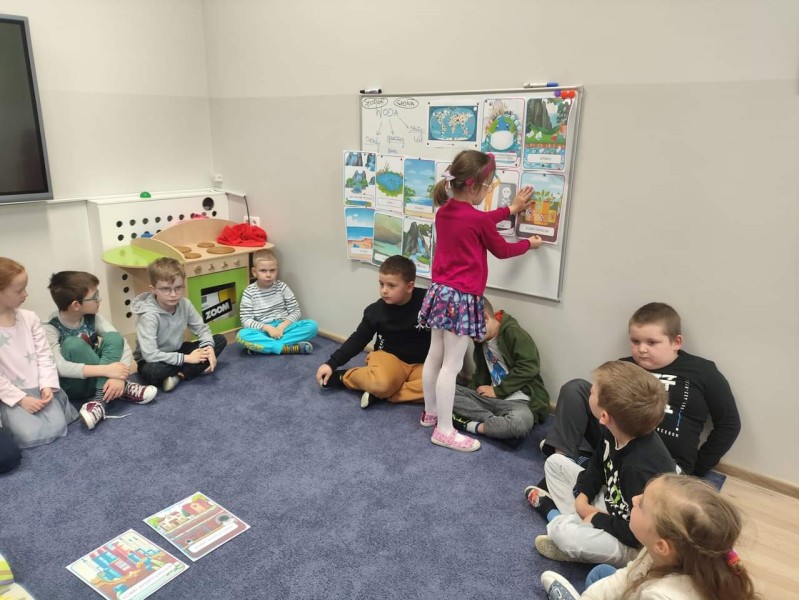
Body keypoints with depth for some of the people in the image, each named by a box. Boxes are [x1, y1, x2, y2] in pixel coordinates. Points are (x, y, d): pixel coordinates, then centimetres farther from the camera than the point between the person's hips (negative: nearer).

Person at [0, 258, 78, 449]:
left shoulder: (29, 317, -1)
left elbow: (44, 355, 2)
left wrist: (47, 386, -10)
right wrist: (21, 398, -15)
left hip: (38, 387, 3)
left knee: (57, 428, -15)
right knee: (31, 436, -18)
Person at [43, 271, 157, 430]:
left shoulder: (92, 318, -8)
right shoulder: (50, 328, -20)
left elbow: (122, 343, -15)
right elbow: (60, 367, -34)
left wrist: (118, 375, -35)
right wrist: (106, 370, -43)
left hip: (95, 379, 4)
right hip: (71, 385, -4)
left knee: (113, 338, -22)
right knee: (73, 344, -32)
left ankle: (100, 401, -31)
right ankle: (122, 389, -24)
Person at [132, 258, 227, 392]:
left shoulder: (185, 304, -11)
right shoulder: (149, 316, -28)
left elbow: (202, 329, -2)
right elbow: (150, 355, -34)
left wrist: (209, 348, -23)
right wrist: (186, 358, -31)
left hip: (177, 352, 7)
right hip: (153, 361, -6)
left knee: (220, 340, -7)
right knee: (152, 371, -42)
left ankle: (179, 375, -17)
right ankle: (189, 370, -11)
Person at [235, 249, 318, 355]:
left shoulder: (282, 287, 1)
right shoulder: (249, 292, -4)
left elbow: (295, 311, 1)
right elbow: (246, 321, -8)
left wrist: (282, 326, -16)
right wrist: (267, 328, -21)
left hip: (284, 327, 2)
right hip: (263, 331, -2)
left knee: (312, 325, -22)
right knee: (242, 335, -33)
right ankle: (290, 348, -32)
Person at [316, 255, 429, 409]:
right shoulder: (376, 310, -9)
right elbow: (358, 339, 0)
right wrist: (331, 363, -5)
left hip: (419, 363, 1)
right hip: (389, 356, -1)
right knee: (382, 383, -37)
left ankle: (379, 393, -24)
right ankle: (343, 377, -5)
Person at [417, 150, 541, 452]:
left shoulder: (444, 211, 6)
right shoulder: (478, 219, -16)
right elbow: (501, 249, 1)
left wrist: (510, 209, 32)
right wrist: (529, 243, 20)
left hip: (439, 291, 8)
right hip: (463, 298, -8)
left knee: (434, 357, 17)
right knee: (451, 365, -2)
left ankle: (430, 413, 33)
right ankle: (444, 430, 7)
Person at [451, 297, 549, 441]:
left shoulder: (514, 332, -9)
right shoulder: (481, 341, 15)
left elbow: (528, 368, -18)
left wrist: (497, 390, -13)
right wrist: (475, 389, 2)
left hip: (519, 401, -7)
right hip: (491, 397, 7)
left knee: (520, 422, -43)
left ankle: (471, 425, -24)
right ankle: (496, 421, -22)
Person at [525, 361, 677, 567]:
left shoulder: (642, 466, -37)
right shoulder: (614, 431, -12)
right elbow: (598, 464, 9)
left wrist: (597, 520, -18)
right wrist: (582, 496, -7)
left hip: (634, 545, -8)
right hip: (609, 505, 9)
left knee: (565, 533, -35)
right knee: (555, 462, 11)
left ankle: (553, 513, -3)